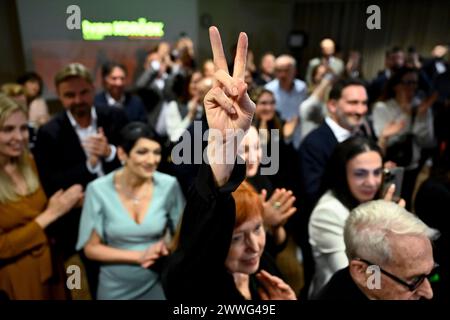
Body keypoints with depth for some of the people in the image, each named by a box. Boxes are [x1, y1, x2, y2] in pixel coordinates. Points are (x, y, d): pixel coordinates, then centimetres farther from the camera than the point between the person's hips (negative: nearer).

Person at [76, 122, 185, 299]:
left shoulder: (169, 185, -14)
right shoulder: (98, 189, -16)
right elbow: (91, 248, -8)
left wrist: (165, 247, -19)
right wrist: (139, 256, -16)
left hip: (157, 283, 1)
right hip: (115, 287, 0)